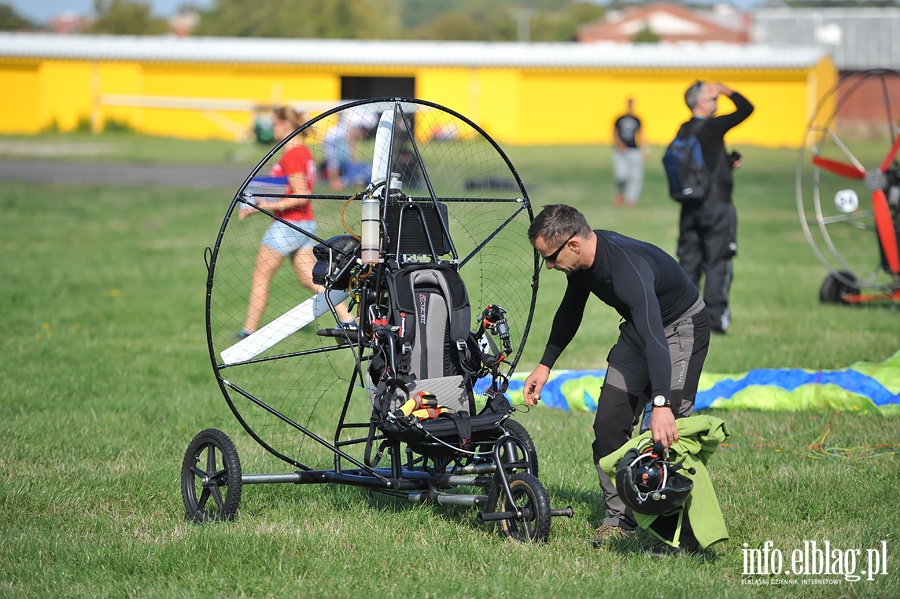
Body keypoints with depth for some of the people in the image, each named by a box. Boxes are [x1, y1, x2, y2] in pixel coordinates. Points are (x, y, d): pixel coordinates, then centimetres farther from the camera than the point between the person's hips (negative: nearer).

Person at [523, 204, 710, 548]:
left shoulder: (627, 268, -39)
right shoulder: (583, 261, -12)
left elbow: (654, 337, -50)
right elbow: (570, 312, 11)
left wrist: (661, 404, -61)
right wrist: (545, 365, 13)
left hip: (682, 327, -8)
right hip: (639, 329, 8)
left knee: (669, 431, -20)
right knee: (609, 423, 0)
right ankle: (620, 518, 7)